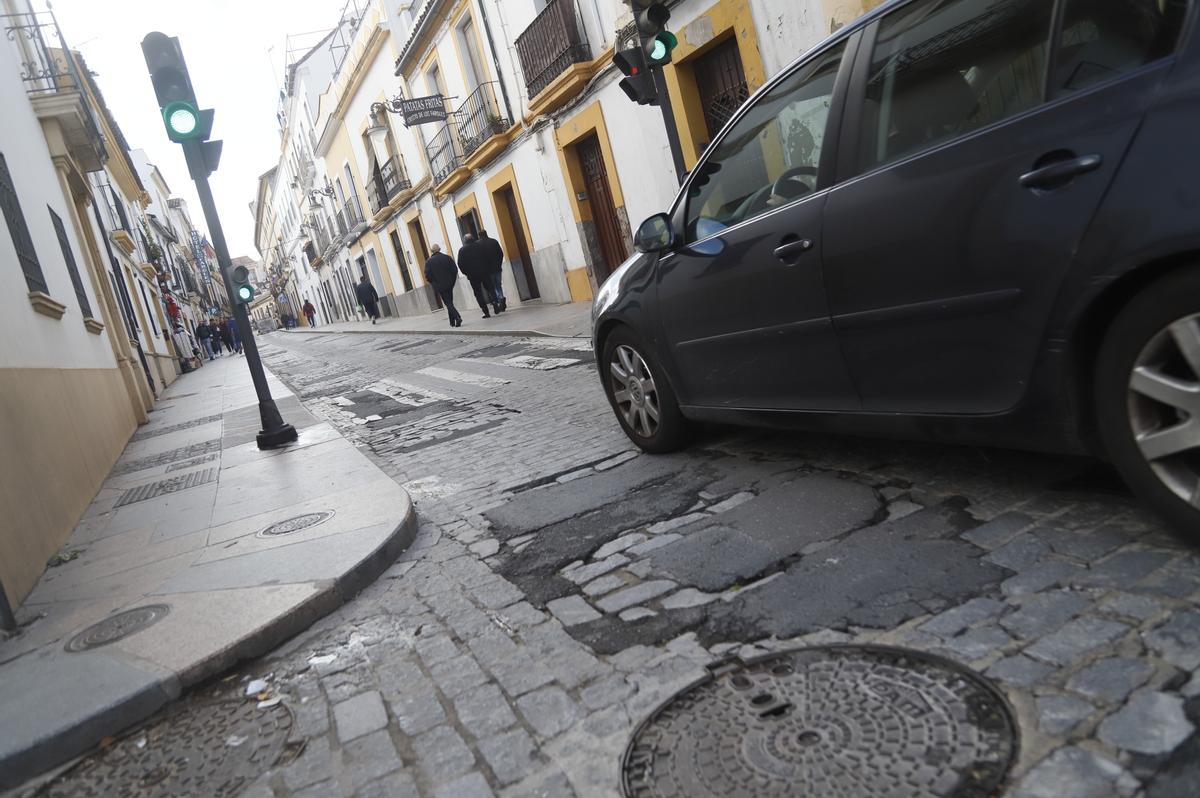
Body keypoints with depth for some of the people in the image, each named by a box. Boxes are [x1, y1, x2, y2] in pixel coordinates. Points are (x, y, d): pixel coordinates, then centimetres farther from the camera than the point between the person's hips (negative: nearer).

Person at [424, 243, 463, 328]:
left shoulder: (429, 262, -6)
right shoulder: (447, 257, -2)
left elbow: (427, 275, -7)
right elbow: (455, 269, -5)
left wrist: (433, 283, 9)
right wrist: (453, 280, 7)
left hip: (439, 286, -3)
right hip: (449, 284, 3)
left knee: (448, 303, -2)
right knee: (450, 302, 16)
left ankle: (458, 318, -21)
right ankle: (452, 322, 18)